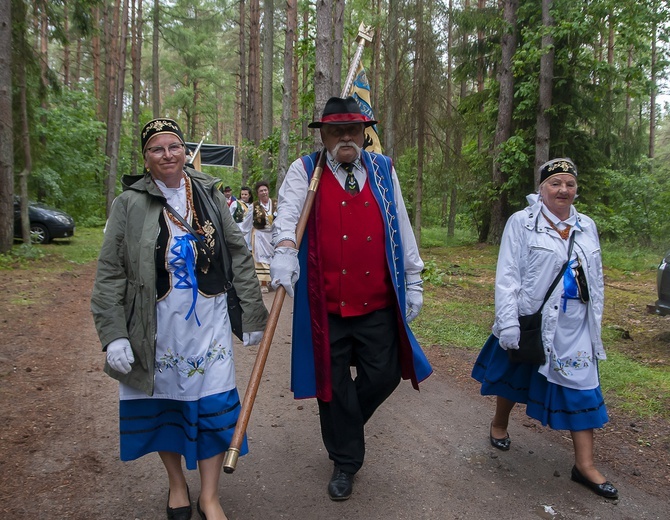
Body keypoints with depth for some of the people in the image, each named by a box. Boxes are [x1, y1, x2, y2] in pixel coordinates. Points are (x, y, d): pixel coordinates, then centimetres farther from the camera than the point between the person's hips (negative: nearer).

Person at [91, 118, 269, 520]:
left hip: (209, 323, 1)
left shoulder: (210, 196, 3)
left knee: (213, 405, 3)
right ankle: (177, 484, 37)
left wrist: (253, 316, 4)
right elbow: (110, 274, -3)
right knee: (164, 404, 12)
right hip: (157, 328, 0)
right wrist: (113, 335, -10)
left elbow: (239, 257, 5)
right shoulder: (130, 203, -3)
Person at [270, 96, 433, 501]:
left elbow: (402, 229, 11)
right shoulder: (305, 171, 1)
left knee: (385, 375, 8)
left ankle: (345, 425, 40)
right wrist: (285, 249, -38)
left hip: (379, 304, 3)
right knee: (334, 384, 9)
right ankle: (345, 461, 31)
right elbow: (288, 212, -17)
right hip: (326, 304, -2)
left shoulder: (383, 171, 9)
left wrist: (413, 282, 10)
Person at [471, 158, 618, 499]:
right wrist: (508, 324, -16)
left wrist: (595, 322, 11)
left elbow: (596, 278, 13)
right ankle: (499, 424, 42)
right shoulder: (521, 222, -9)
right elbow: (507, 276, -12)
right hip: (530, 322, -4)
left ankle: (584, 465, 15)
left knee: (582, 390, 3)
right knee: (514, 378, 15)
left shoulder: (586, 226, 7)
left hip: (575, 327, 4)